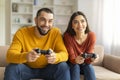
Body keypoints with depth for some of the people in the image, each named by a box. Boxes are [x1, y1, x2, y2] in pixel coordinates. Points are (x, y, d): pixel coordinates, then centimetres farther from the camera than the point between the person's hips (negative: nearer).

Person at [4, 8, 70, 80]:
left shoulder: (56, 33, -14)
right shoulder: (22, 33, -16)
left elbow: (64, 54, -20)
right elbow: (10, 55, -26)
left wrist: (55, 57, -46)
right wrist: (25, 56, -49)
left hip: (47, 69, 1)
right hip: (27, 69, 0)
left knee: (63, 67, -26)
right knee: (12, 68, -29)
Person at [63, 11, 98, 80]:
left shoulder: (91, 35, -18)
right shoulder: (68, 36, -22)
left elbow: (88, 60, -16)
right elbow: (71, 57, -22)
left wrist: (92, 58, -39)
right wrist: (76, 60, -45)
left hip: (85, 65, 1)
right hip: (73, 65, -1)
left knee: (89, 66, -29)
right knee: (75, 66, -31)